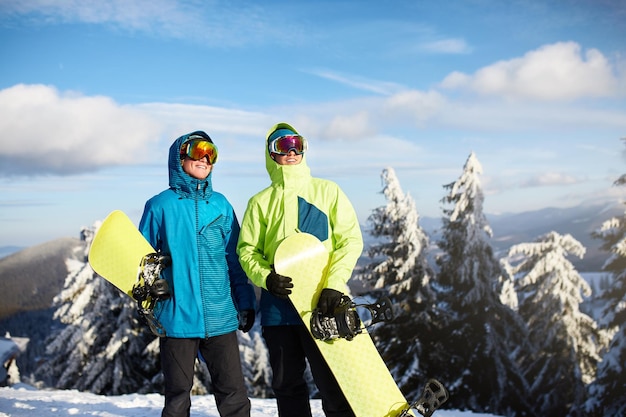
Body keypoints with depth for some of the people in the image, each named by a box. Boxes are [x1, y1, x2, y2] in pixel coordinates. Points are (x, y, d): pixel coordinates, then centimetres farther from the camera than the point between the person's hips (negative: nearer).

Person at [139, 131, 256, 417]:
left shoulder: (220, 205, 9)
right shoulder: (160, 205, 1)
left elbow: (235, 258, 12)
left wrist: (246, 302, 9)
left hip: (221, 318, 2)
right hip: (178, 317, -2)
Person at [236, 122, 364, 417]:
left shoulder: (327, 191, 4)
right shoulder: (261, 201, 9)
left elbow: (350, 239, -1)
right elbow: (247, 249, 8)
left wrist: (334, 285, -13)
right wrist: (266, 277, -12)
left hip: (321, 304, -2)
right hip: (277, 305, 3)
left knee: (332, 384, -4)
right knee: (287, 385, 12)